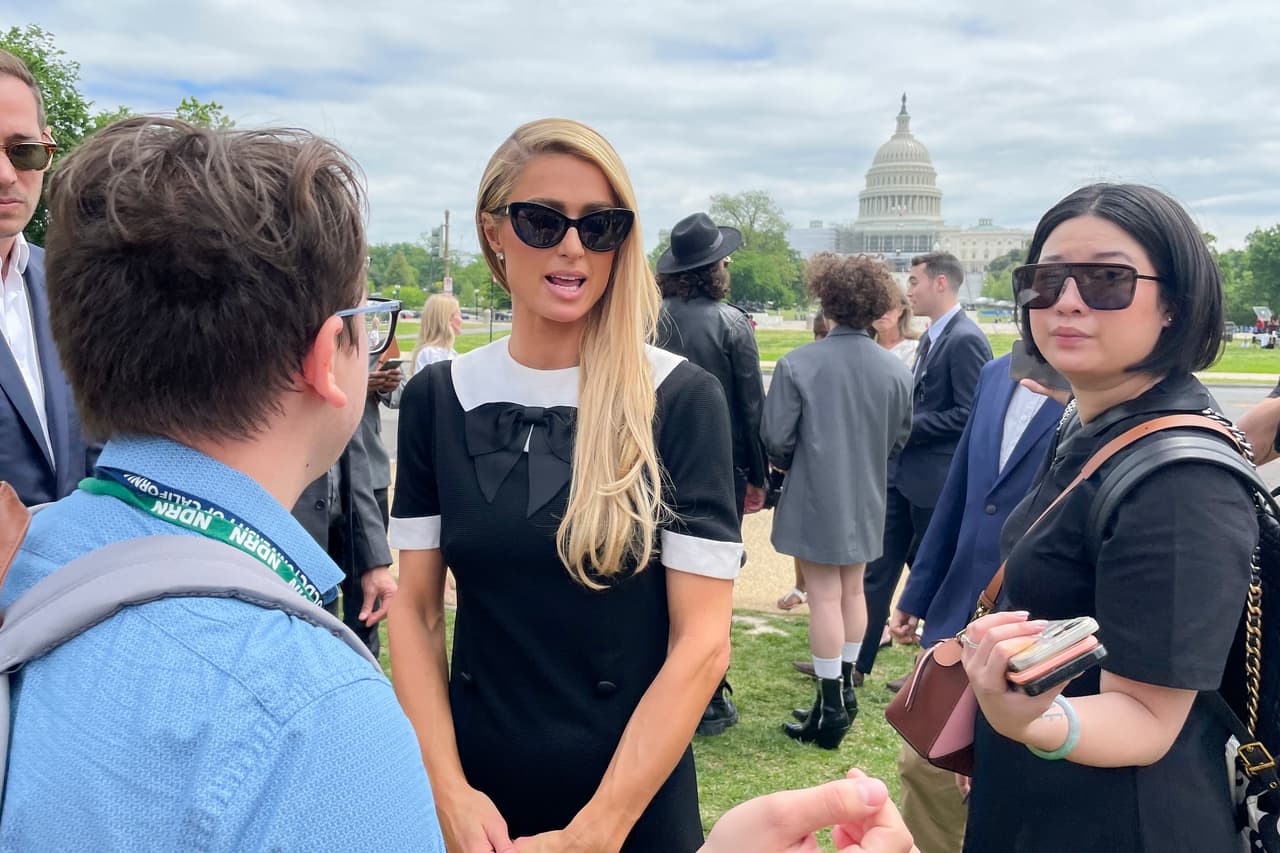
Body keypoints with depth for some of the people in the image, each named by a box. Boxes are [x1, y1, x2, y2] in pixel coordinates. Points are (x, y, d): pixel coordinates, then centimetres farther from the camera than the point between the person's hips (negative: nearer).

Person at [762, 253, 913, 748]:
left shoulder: (798, 364, -17)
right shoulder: (896, 371, -4)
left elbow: (776, 439, -14)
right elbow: (898, 441, 5)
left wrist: (789, 464, 9)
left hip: (815, 499, -4)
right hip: (866, 500, 4)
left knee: (825, 597, 3)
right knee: (852, 590, 19)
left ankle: (830, 708, 10)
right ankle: (844, 690, 31)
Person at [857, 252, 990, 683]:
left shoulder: (965, 340, -17)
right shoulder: (932, 337, 12)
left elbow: (969, 416, -22)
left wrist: (907, 424, -17)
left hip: (936, 479, -9)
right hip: (905, 473, 9)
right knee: (878, 566, 12)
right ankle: (856, 660, 21)